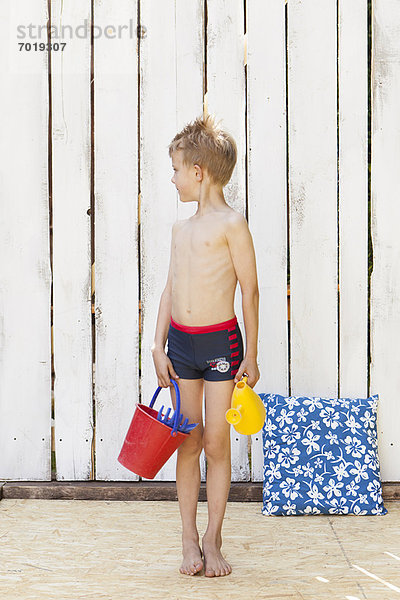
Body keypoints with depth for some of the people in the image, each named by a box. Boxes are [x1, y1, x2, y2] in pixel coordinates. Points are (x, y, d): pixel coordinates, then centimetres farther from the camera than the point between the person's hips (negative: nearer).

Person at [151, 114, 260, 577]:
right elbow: (170, 289, 13)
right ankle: (189, 539, 17)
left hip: (220, 342, -5)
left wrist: (250, 355, -6)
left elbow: (249, 290, -7)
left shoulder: (231, 225, -9)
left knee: (216, 443, 2)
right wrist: (158, 346, 7)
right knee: (188, 442, 8)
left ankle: (212, 540, 14)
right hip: (179, 341, 5)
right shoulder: (181, 228, 11)